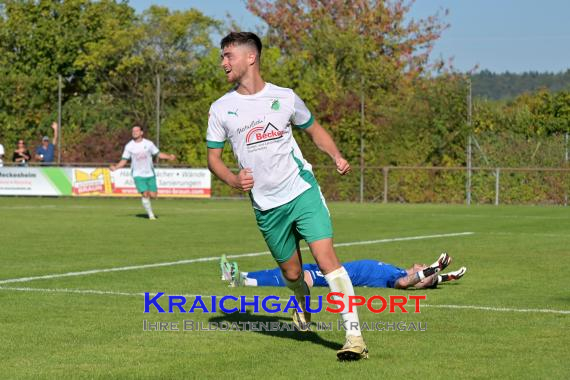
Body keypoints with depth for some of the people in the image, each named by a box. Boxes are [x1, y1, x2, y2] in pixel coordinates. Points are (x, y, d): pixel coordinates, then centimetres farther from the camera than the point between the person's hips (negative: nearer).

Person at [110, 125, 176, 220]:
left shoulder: (149, 143, -1)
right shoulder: (129, 146, -2)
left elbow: (158, 154, 6)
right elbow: (124, 161, 1)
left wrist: (169, 157, -9)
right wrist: (115, 167, -16)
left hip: (150, 174, 2)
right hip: (138, 175, -2)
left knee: (153, 196, -4)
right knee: (145, 195, -15)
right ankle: (150, 214, 2)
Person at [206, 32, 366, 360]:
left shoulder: (284, 97, 2)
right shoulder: (221, 109, 3)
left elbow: (315, 129, 16)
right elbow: (213, 157, 9)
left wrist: (337, 156, -3)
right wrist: (234, 180, -12)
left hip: (302, 191, -2)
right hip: (266, 205, 2)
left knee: (327, 258, -18)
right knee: (292, 273, 10)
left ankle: (355, 337, -18)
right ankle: (303, 302, 48)